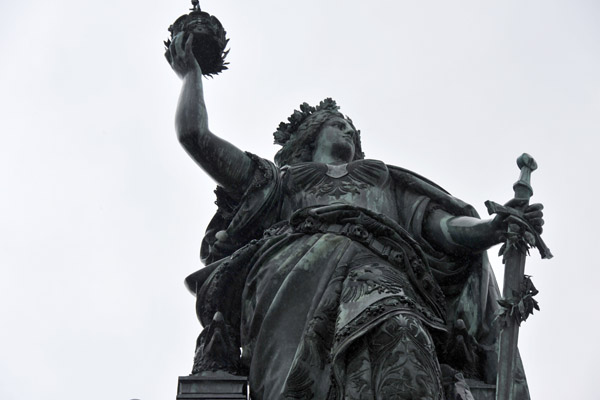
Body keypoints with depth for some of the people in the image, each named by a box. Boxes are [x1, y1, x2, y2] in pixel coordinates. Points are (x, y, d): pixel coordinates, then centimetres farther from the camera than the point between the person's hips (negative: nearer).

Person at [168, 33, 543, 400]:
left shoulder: (386, 179, 41)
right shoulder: (278, 180, 39)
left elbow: (444, 226, 23)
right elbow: (194, 134, 36)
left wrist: (491, 228, 2)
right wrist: (191, 71, 46)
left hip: (377, 265, 1)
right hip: (293, 257, 0)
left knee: (400, 331, -38)